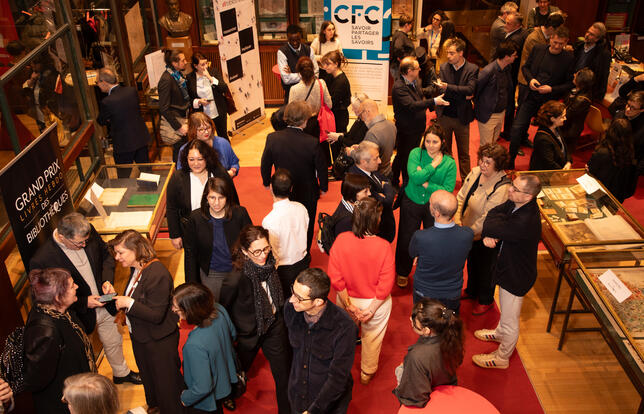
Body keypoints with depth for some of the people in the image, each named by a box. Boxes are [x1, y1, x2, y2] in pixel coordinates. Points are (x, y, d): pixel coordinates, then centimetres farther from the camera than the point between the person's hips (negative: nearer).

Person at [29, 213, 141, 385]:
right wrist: (84, 303, -23)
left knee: (114, 342, 28)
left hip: (105, 306, 5)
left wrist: (108, 280, -12)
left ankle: (121, 373, 56)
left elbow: (106, 255, 4)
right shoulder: (41, 260, -31)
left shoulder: (89, 232, -16)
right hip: (81, 316, -5)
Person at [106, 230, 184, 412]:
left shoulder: (157, 274, -30)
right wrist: (115, 295, -6)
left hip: (159, 342, -9)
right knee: (147, 375, 29)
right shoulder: (136, 269, 0)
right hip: (140, 336, 9)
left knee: (165, 379, 10)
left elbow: (156, 315, -29)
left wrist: (129, 303, -28)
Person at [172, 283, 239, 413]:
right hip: (226, 380, 6)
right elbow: (233, 335, -1)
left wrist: (185, 398, -11)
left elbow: (203, 388, -31)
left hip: (208, 399, -6)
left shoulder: (195, 345, -43)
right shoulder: (219, 309, -24)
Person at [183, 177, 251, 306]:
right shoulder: (195, 218, -12)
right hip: (210, 273, 0)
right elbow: (190, 253, -3)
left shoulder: (240, 214, -13)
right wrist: (192, 284, -3)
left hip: (236, 271, 0)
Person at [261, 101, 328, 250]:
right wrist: (323, 187, 5)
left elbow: (265, 165, -7)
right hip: (307, 193, -2)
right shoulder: (312, 142, -28)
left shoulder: (272, 138, -21)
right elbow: (321, 168, -15)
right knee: (306, 227, 22)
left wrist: (267, 182, 12)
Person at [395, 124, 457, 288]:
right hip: (411, 203, 0)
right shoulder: (416, 153, -10)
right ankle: (402, 273, 36)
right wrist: (434, 165, -22)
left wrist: (426, 184, -21)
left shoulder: (449, 162, -10)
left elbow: (448, 190, -16)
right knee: (406, 239, 12)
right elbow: (415, 177, -25)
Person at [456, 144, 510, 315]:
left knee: (485, 268, 17)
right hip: (469, 231, 7)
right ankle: (471, 291, 55)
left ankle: (486, 300, 43)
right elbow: (461, 196, -1)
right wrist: (457, 218, -12)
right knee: (471, 262, 28)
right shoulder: (475, 172, -9)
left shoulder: (502, 188, -31)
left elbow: (487, 218, -28)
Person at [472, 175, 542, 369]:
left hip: (516, 277, -9)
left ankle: (502, 358, 38)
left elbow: (490, 226, -37)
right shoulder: (515, 204, -13)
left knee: (510, 320, 15)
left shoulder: (526, 222, -41)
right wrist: (488, 236, -26)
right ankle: (500, 333, 61)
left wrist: (489, 232, -14)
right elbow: (494, 213, -8)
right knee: (505, 310, 35)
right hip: (508, 267, 9)